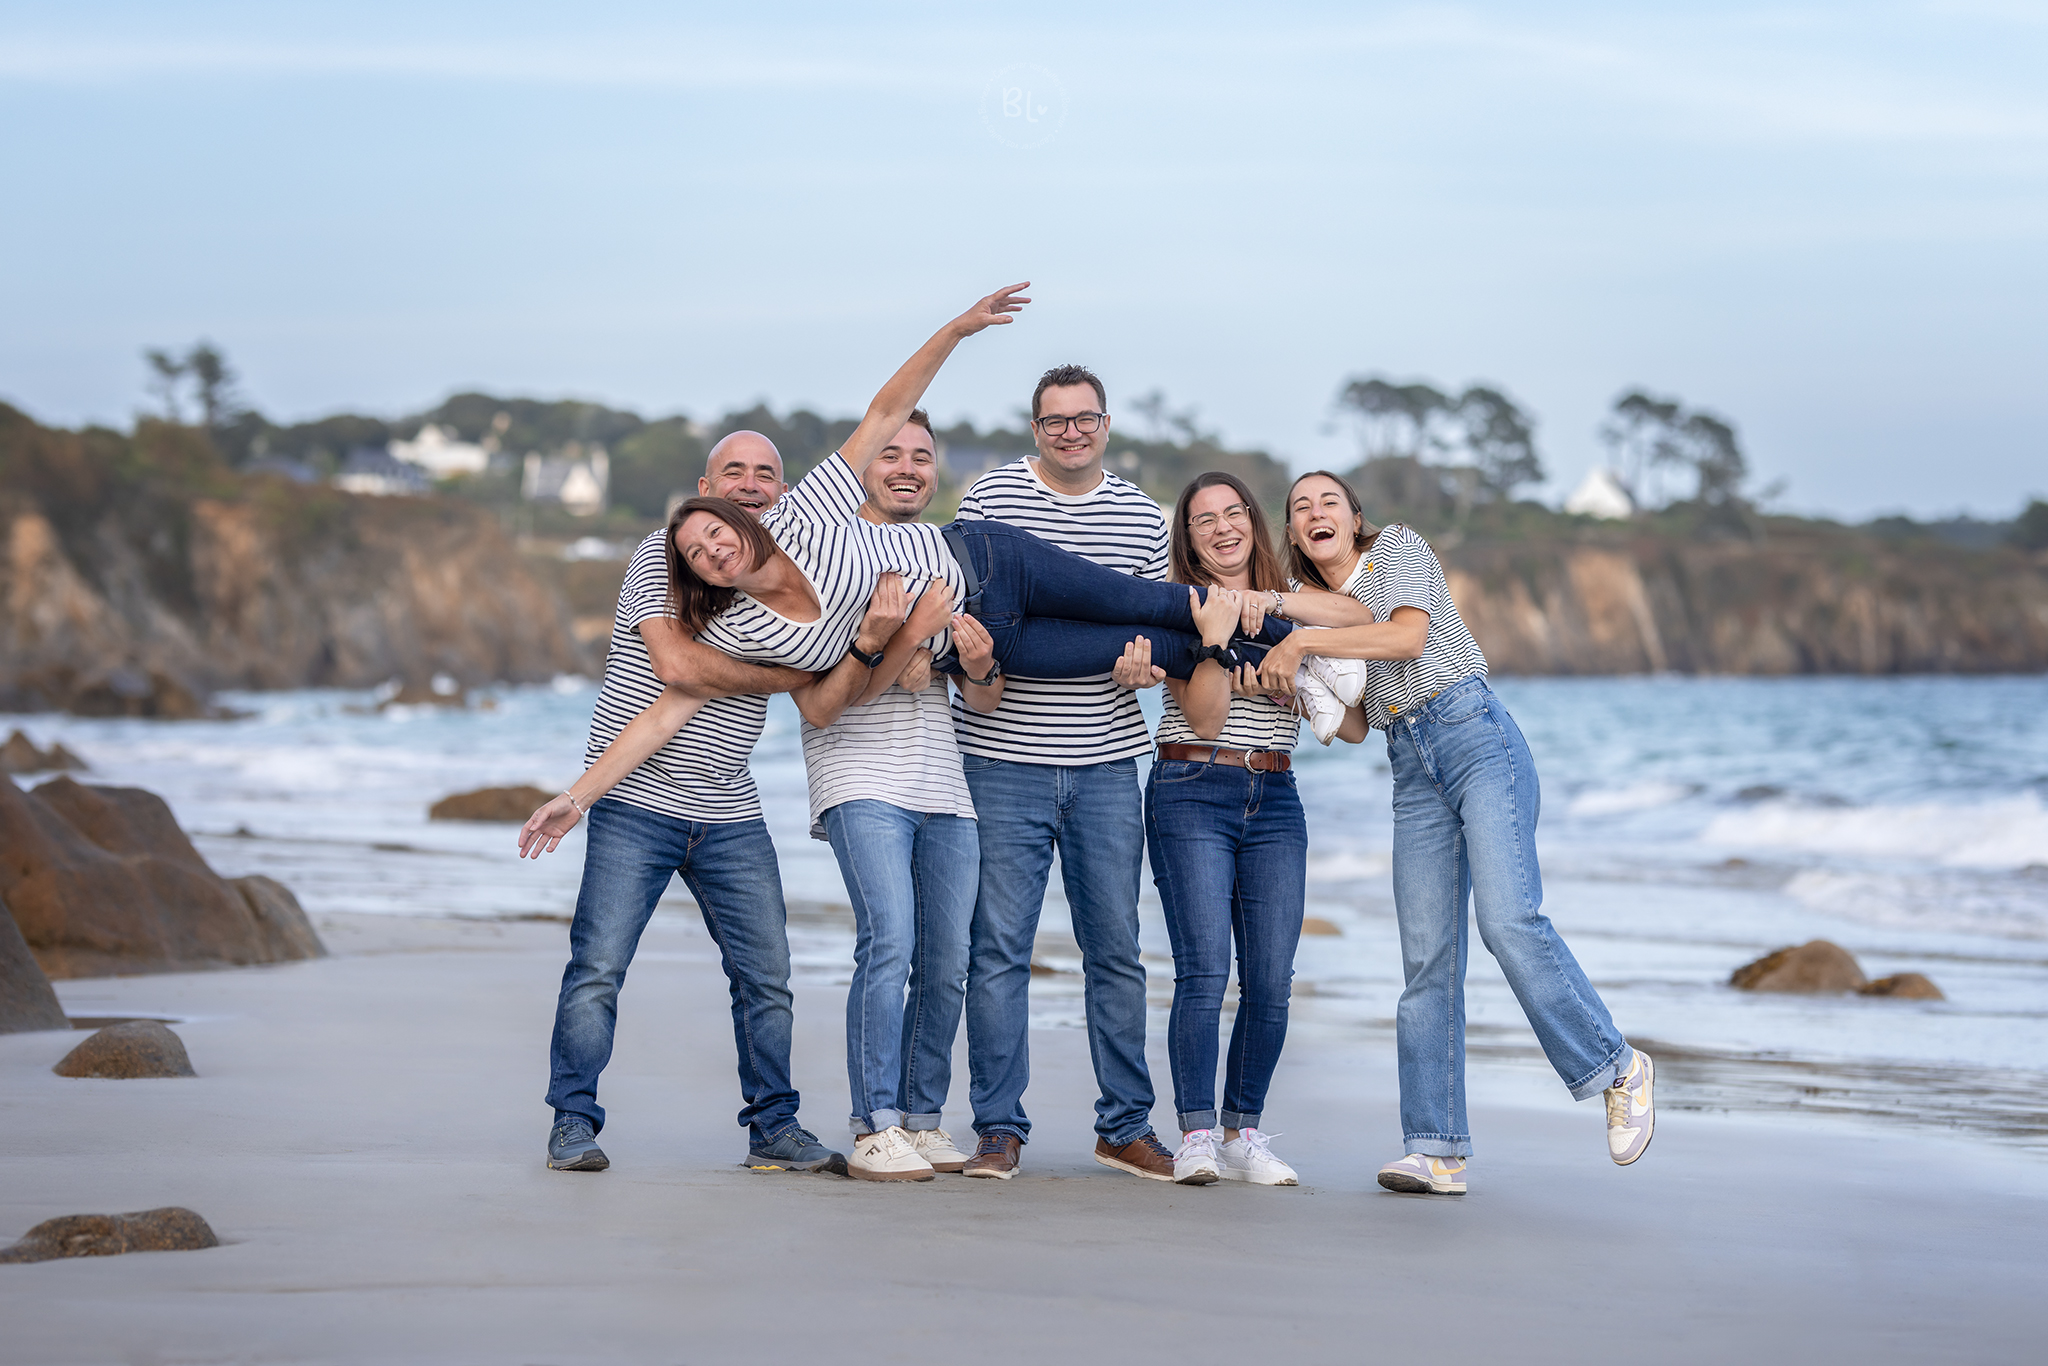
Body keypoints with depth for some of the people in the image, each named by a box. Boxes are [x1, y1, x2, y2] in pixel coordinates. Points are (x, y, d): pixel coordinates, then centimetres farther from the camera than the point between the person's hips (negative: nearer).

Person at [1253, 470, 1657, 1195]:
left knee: (1508, 921, -22)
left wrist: (1301, 639, -8)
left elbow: (1408, 635, -10)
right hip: (1413, 771, 6)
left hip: (1475, 735, -5)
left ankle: (1617, 1068, -8)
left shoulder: (1397, 546, 9)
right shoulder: (1312, 604, 22)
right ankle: (1436, 1150, -6)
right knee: (1427, 959, -4)